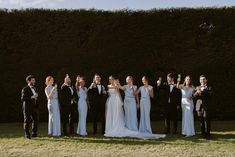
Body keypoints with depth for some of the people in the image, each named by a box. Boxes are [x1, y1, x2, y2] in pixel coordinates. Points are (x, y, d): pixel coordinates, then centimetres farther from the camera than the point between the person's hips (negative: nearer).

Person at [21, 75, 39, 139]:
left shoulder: (34, 88, 17)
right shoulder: (25, 89, -7)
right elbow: (22, 98, -16)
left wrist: (36, 97, 8)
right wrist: (31, 97, -21)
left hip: (35, 107, 7)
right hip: (28, 108, -7)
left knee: (36, 120, 6)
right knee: (27, 121, 1)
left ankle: (34, 133, 18)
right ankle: (27, 135, 9)